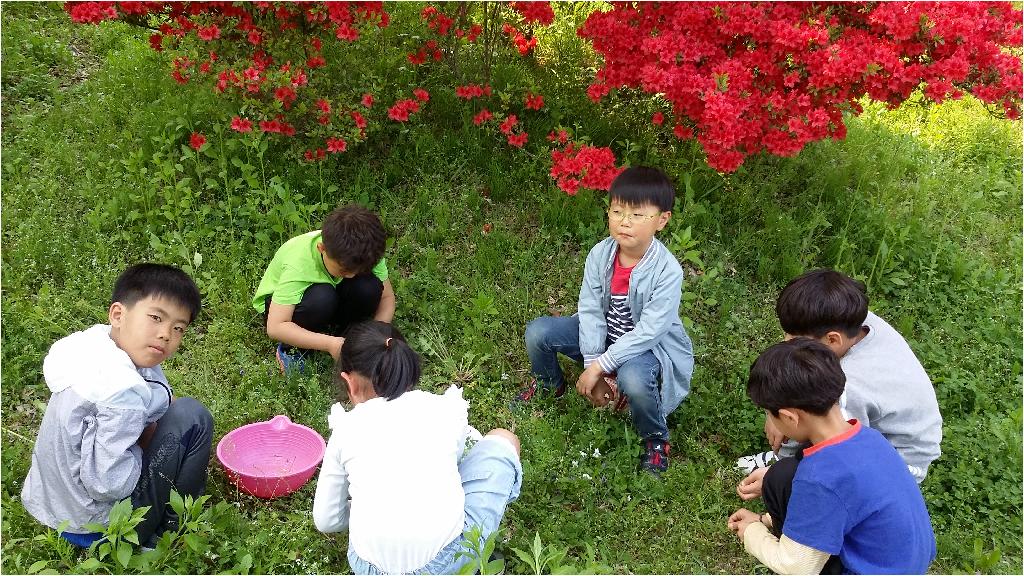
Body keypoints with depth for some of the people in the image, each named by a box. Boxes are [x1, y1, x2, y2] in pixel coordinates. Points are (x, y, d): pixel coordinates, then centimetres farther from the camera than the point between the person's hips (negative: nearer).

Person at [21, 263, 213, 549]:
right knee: (193, 416, -10)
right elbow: (107, 485, -29)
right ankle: (173, 527, 4)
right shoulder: (123, 391, -31)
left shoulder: (96, 342, -4)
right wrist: (142, 444, -13)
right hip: (95, 529, -9)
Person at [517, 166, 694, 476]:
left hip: (648, 344, -5)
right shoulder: (600, 255, -14)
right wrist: (591, 364, -19)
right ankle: (550, 383, 23)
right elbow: (590, 311, -12)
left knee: (632, 379, -38)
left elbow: (648, 331, -28)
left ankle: (656, 439, -5)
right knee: (537, 332, -12)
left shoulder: (667, 271, -27)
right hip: (604, 334, 5)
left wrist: (600, 366, -28)